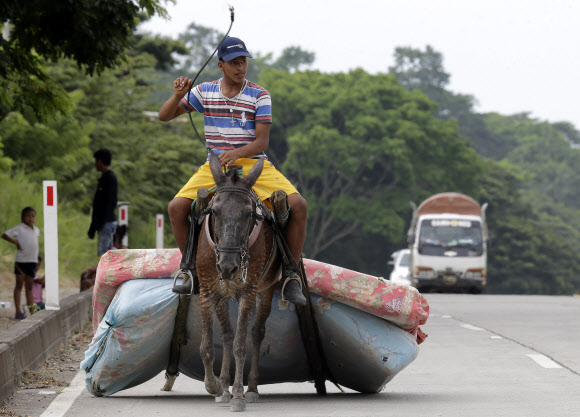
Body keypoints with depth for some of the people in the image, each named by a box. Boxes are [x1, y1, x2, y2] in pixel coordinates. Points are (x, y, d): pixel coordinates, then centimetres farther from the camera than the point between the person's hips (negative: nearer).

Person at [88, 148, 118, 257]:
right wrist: (92, 228, 21)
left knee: (103, 253, -15)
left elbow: (110, 203, -19)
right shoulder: (104, 178, 18)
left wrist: (100, 223, -22)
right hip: (104, 223, 10)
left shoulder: (110, 178, -11)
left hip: (107, 223, -10)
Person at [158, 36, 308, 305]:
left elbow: (262, 142, -8)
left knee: (298, 205, -25)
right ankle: (191, 268, -1)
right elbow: (164, 116, 9)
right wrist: (178, 96, -13)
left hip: (255, 165, -1)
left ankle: (291, 275, -12)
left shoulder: (260, 96, -1)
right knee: (177, 207, -23)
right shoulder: (204, 92, 5)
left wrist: (237, 153, -28)